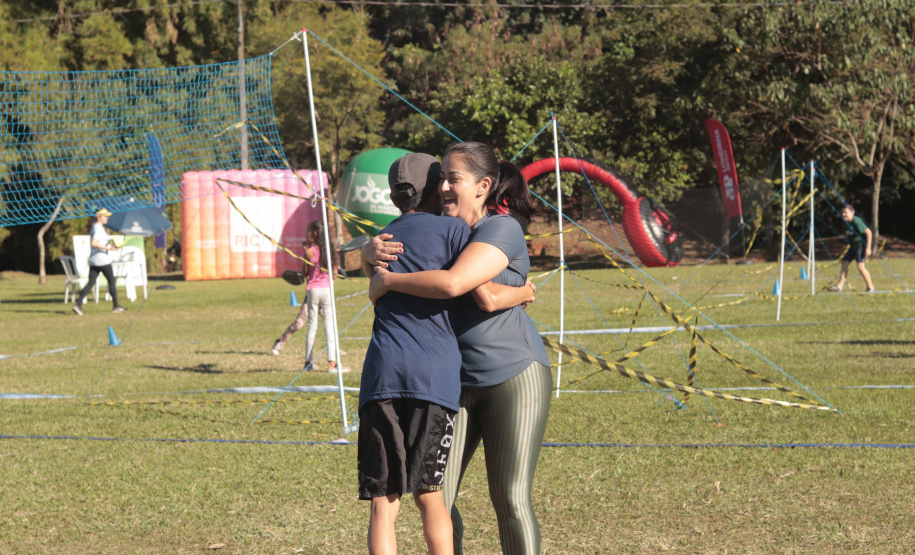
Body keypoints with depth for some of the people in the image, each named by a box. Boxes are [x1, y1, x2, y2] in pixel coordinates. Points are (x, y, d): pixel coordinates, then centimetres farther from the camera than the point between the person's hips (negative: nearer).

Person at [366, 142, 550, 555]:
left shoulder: (501, 231, -16)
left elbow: (452, 284, -30)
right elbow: (376, 252, 16)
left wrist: (387, 281, -18)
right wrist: (375, 251, -10)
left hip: (514, 377, -7)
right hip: (455, 382, 7)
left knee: (510, 501, -10)